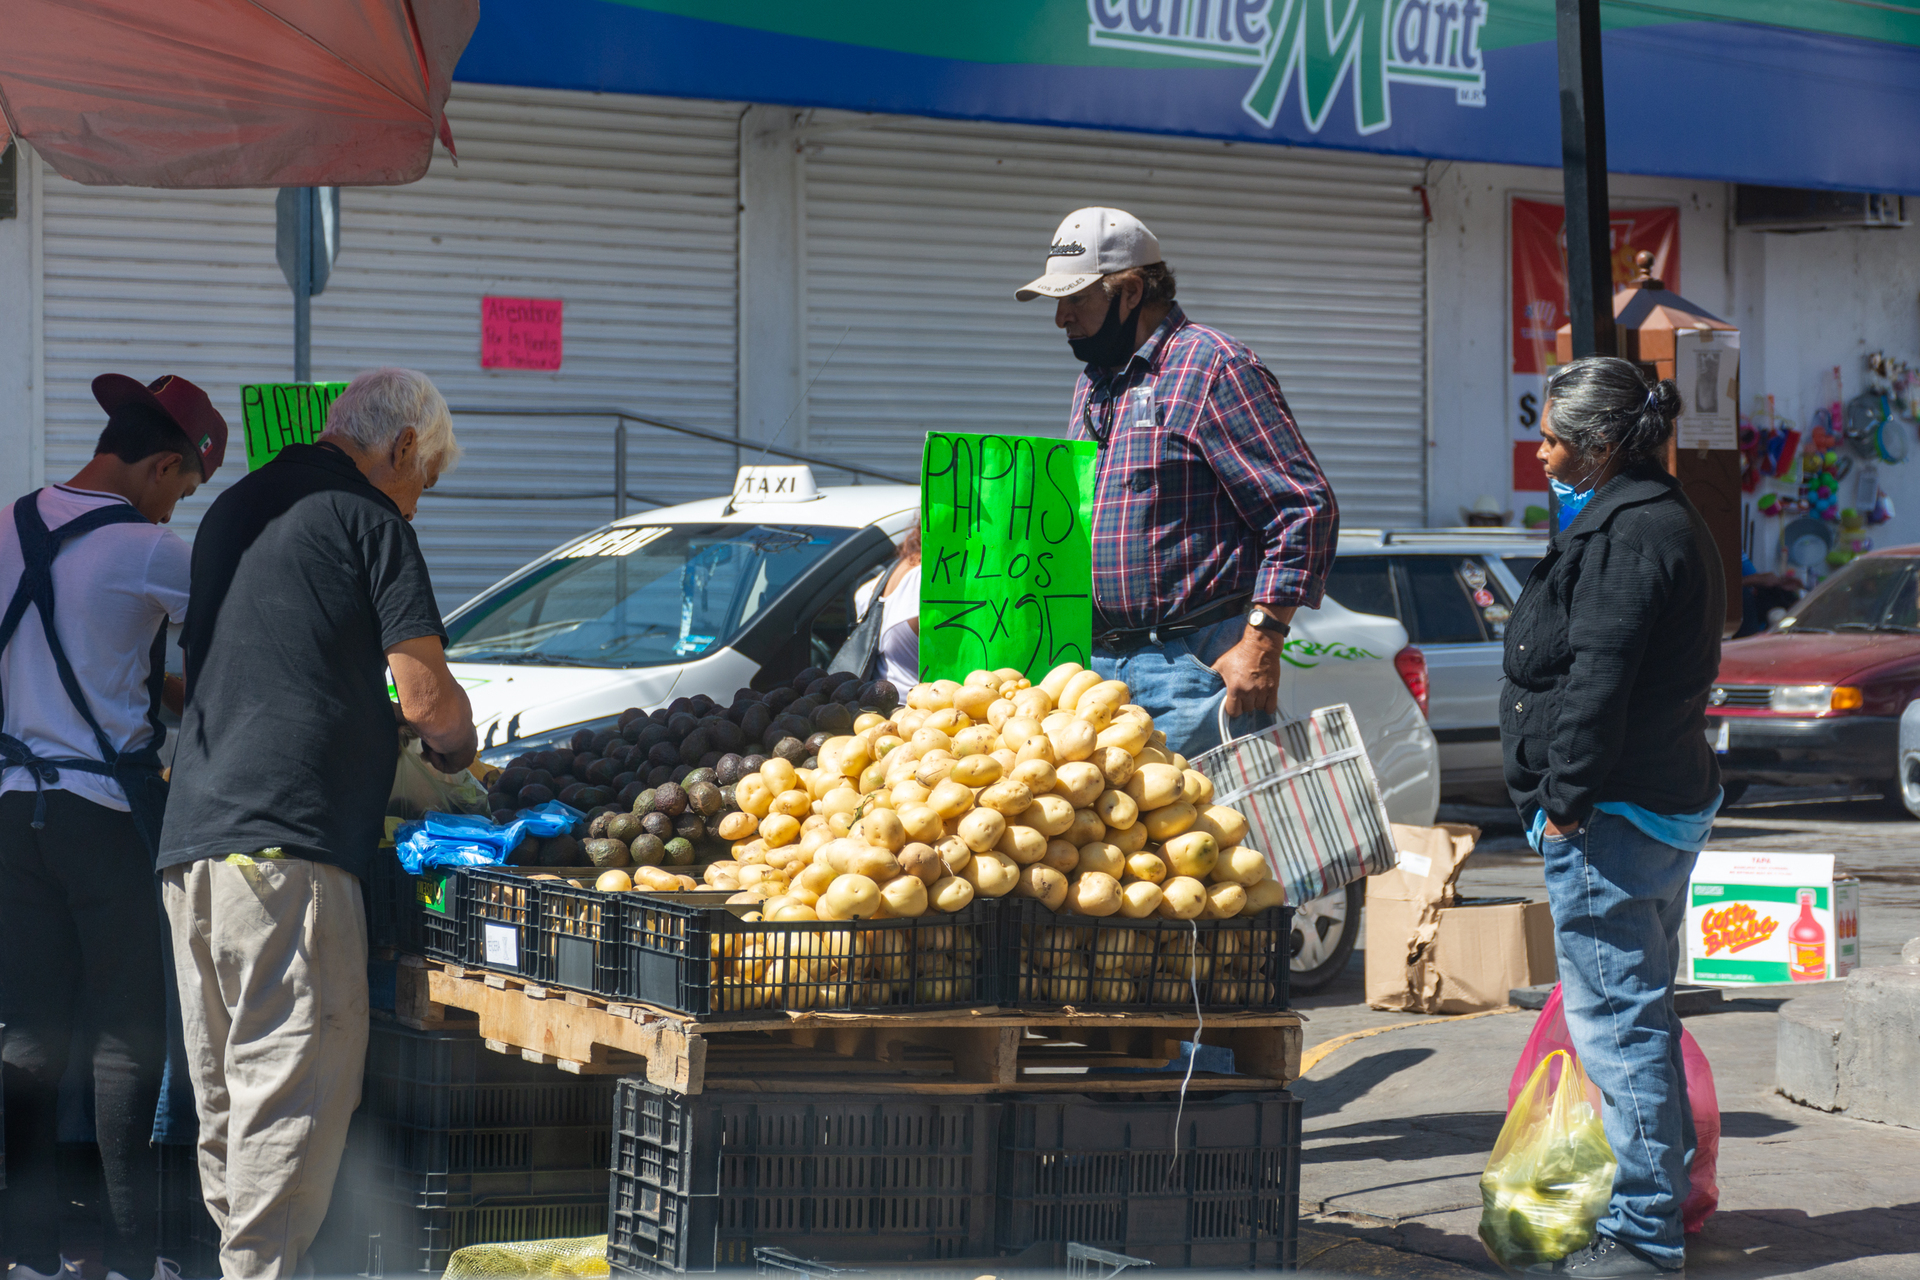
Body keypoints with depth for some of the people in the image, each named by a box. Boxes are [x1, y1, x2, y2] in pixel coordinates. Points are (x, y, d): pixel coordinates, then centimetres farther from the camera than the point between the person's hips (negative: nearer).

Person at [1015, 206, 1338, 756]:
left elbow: (1305, 509, -12)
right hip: (1096, 666, 8)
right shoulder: (1092, 386, 20)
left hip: (1195, 666, -8)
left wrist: (1260, 643, -19)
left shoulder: (1211, 367, -7)